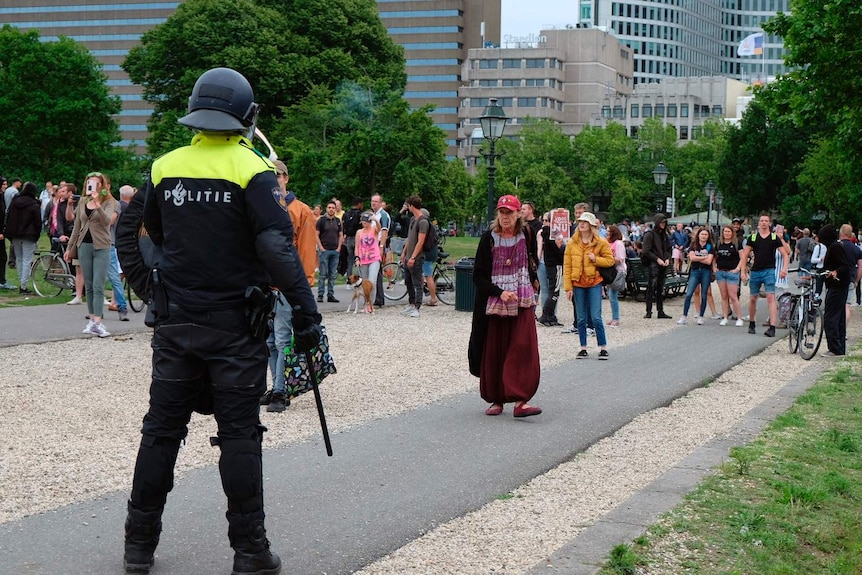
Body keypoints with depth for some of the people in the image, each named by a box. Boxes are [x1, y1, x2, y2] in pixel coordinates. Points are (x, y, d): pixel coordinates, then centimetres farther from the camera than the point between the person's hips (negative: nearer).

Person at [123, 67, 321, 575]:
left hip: (176, 323, 4)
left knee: (162, 429, 11)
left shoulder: (165, 168, 3)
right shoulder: (252, 171, -11)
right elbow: (278, 247, -19)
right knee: (240, 434, 2)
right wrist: (306, 312, -17)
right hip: (236, 325, -4)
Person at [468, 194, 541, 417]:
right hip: (493, 302, -1)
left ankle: (520, 401, -14)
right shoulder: (489, 238, -6)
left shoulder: (526, 235, 1)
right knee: (493, 353, 3)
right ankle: (496, 399, 15)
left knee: (523, 349, -10)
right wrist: (499, 292, -18)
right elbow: (478, 275, -8)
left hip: (522, 302, 1)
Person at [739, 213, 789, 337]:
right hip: (755, 271, 2)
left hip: (769, 271, -2)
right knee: (753, 299, 11)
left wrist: (784, 268, -12)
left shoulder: (775, 238, 3)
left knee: (771, 297, -13)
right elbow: (744, 255, 7)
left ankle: (772, 327, -19)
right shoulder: (752, 238, 6)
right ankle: (751, 324, 29)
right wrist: (743, 271, -2)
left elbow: (785, 254, 3)